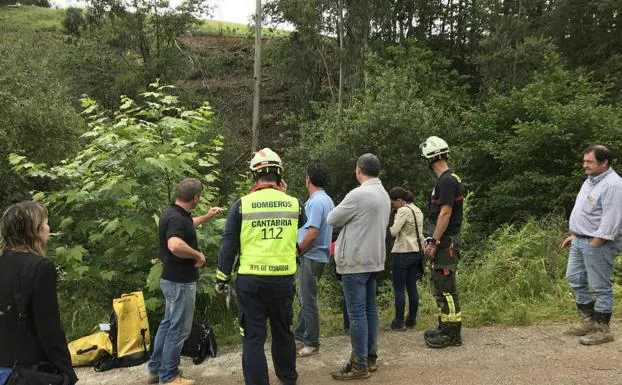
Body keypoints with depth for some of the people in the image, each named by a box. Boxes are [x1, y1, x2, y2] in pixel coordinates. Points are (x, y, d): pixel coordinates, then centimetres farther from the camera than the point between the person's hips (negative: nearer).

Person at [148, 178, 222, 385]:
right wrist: (198, 255, -27)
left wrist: (207, 216, 39)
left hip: (172, 279, 10)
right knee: (179, 329, 1)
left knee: (168, 323, 19)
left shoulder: (173, 214, 7)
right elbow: (175, 246, -43)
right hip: (180, 282, -10)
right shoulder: (176, 218, -24)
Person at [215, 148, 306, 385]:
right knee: (283, 332, 20)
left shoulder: (242, 204, -6)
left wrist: (222, 278, 7)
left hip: (250, 281, -2)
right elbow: (302, 223, 23)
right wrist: (285, 194, 23)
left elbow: (229, 245, -3)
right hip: (284, 279, 3)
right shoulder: (293, 204, 0)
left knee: (253, 337, 6)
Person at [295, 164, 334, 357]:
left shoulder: (316, 202, -19)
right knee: (304, 297, 18)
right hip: (318, 256, 10)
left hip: (311, 257, -10)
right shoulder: (326, 200, 12)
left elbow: (312, 233, -26)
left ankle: (312, 343, 8)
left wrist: (298, 251, -11)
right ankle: (301, 334, 28)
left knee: (308, 300, -1)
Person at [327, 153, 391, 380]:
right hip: (374, 259, 9)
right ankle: (370, 358, 22)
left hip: (355, 262, -9)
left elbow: (332, 220, -7)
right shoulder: (384, 195, 10)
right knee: (370, 310, 14)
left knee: (357, 313, -3)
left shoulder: (358, 194, -18)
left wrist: (342, 212, 13)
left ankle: (359, 365, 2)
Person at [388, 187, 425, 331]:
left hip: (402, 253, -8)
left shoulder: (403, 211, -13)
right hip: (416, 251, 9)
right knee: (412, 287, 12)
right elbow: (419, 232, 16)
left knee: (399, 289, -2)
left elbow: (393, 231, -20)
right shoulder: (418, 210, 15)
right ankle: (412, 320, 17)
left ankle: (399, 322, 0)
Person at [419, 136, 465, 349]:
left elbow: (445, 214, -21)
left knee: (446, 288, -5)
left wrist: (434, 243, -19)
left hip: (446, 243, -11)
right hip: (443, 242, 11)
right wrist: (434, 241, 20)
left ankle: (452, 334, 2)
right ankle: (445, 327, 26)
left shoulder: (447, 181, -16)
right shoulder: (445, 179, 16)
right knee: (439, 287, 17)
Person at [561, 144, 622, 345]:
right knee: (575, 278, 15)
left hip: (598, 244, -10)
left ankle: (602, 329, 9)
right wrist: (573, 236, 20)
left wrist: (593, 245, -22)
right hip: (580, 240, 10)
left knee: (600, 287, -1)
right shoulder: (590, 181, 14)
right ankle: (588, 319, 27)